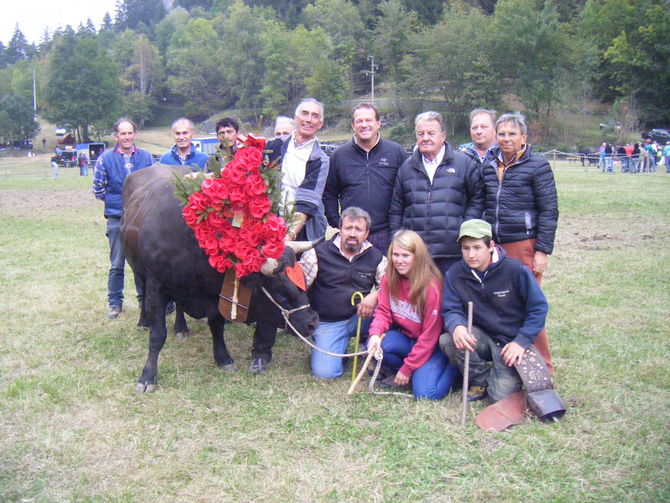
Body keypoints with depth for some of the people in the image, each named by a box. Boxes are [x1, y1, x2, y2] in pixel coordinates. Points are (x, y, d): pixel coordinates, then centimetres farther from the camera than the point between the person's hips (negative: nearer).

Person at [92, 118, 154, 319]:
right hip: (116, 218, -1)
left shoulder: (146, 157, 5)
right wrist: (116, 201, 1)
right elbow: (98, 189, 5)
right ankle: (114, 302, 13)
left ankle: (145, 299, 20)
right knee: (116, 264, 3)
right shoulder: (105, 158, 0)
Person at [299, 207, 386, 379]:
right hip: (328, 323, -2)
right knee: (324, 372, -20)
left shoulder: (375, 257, 2)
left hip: (361, 317, 2)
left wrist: (375, 296, -22)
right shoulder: (319, 253, -6)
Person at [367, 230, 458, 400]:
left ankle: (453, 366, 7)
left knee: (424, 393, -23)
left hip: (431, 346, -5)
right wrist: (375, 333, -25)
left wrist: (407, 368, -17)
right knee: (377, 345, -26)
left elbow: (430, 334, -19)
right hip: (404, 338, 5)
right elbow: (384, 311, -2)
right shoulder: (389, 279, -5)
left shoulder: (432, 287, -22)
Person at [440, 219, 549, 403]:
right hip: (481, 337, 3)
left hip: (511, 342, -3)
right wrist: (456, 326, -33)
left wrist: (521, 341, -16)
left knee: (502, 395, -19)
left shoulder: (515, 270, -16)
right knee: (447, 340, -28)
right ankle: (480, 380, 0)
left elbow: (538, 307, -8)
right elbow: (451, 310, -8)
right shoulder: (455, 274, -9)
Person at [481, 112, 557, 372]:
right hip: (493, 245, 5)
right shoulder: (489, 167, 11)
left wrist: (543, 250, -11)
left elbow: (549, 210, -5)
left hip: (524, 246, -5)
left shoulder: (537, 166, -3)